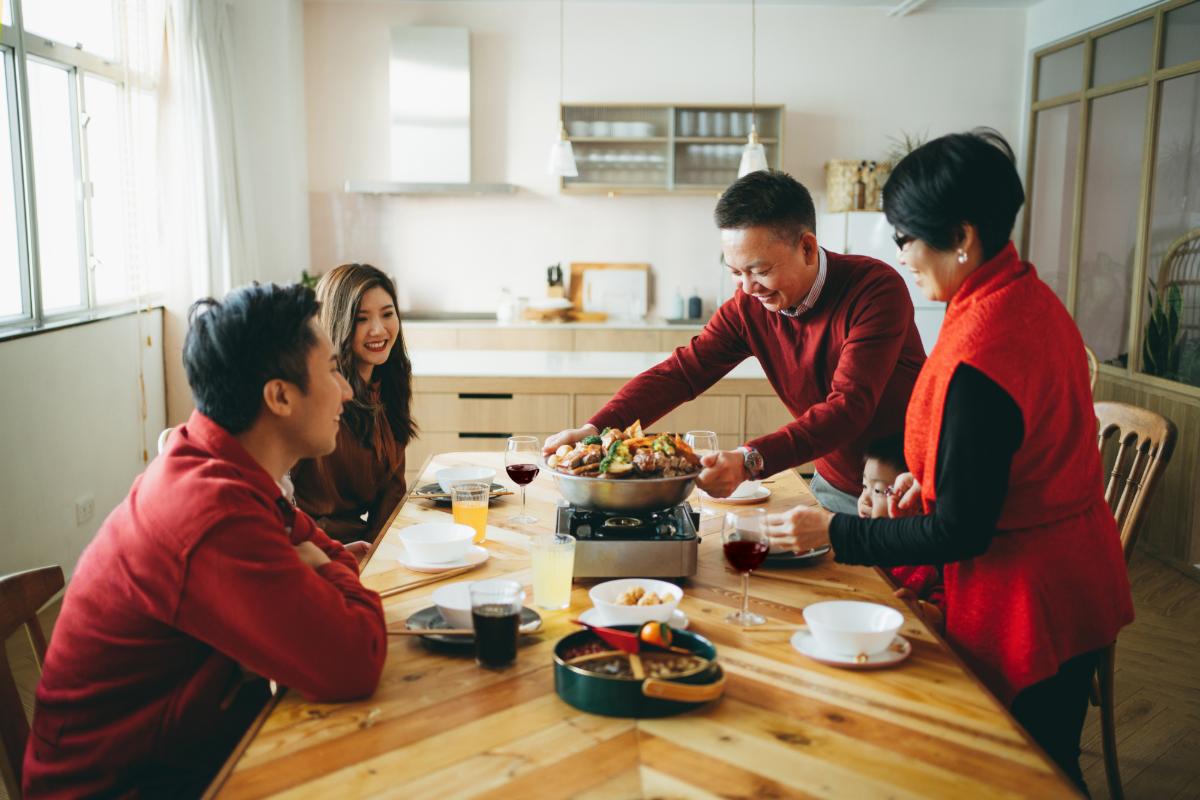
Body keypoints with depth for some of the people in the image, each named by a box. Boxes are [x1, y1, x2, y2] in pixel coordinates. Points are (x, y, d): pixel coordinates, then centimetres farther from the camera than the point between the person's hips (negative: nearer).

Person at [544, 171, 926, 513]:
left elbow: (848, 407, -31)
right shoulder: (748, 306, -6)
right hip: (833, 486, 4)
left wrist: (751, 461, -44)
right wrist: (595, 429, -23)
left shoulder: (878, 290, -23)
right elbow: (681, 371, -8)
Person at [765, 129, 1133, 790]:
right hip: (1075, 581, 9)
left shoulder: (976, 356, -30)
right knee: (1049, 766, 25)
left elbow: (960, 533, -24)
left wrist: (833, 533, -16)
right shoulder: (1030, 297, 1)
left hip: (1024, 604, -9)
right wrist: (931, 476, 7)